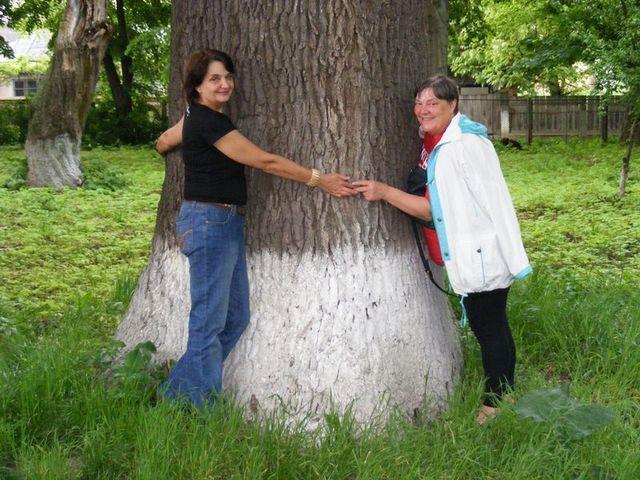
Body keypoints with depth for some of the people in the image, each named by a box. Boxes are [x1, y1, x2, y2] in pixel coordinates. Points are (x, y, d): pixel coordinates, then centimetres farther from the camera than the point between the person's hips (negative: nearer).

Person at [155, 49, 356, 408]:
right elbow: (266, 161, -14)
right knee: (209, 324, -4)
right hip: (210, 222, -10)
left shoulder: (199, 116, 13)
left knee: (236, 318, 13)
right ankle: (205, 414, 5)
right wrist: (319, 179, -8)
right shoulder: (209, 122, -16)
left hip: (226, 224, 10)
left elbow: (164, 142, 28)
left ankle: (175, 394, 22)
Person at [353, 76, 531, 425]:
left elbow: (433, 210, -19)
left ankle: (497, 403, 12)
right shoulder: (436, 144, 10)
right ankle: (502, 398, 30)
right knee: (489, 325, 18)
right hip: (471, 254, 10)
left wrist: (385, 192, -21)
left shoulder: (462, 147, -20)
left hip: (482, 254, -10)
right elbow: (432, 206, 14)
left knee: (488, 326, -1)